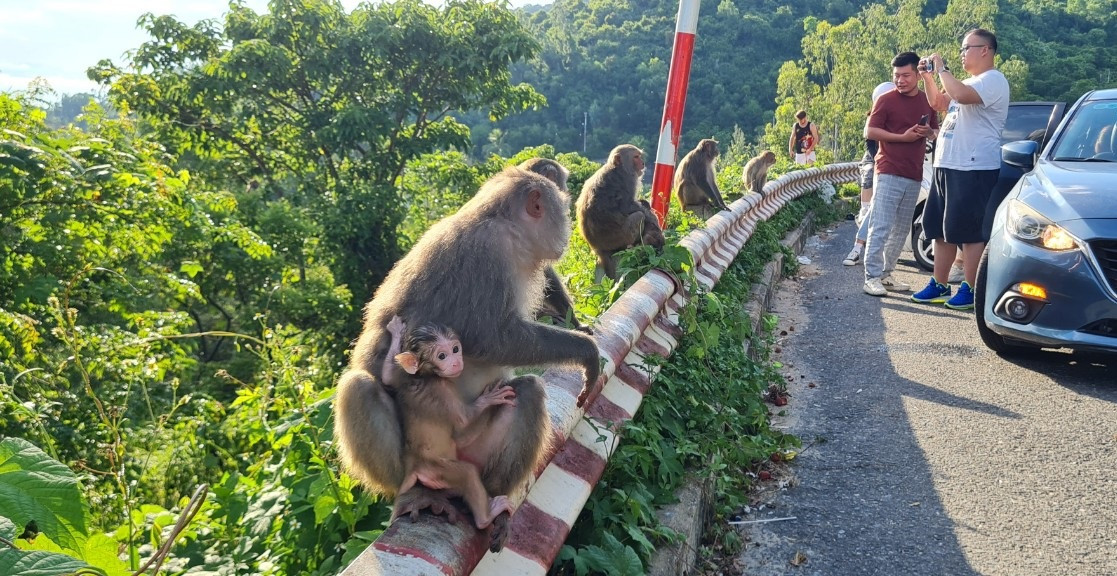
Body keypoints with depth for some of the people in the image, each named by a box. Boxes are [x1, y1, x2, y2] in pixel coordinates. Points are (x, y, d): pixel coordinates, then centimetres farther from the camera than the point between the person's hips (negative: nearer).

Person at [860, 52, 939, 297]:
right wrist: (902, 136, -15)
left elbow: (936, 132, 21)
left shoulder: (928, 101, 13)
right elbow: (870, 132, -7)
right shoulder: (886, 100, -2)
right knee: (880, 226, -10)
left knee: (902, 229, 9)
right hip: (889, 173, -6)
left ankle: (886, 273, 17)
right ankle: (872, 277, -10)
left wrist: (929, 132, -3)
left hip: (914, 176, 6)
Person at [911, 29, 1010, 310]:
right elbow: (938, 103, 33)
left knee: (969, 232, -7)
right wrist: (928, 77, 16)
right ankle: (939, 285, 19)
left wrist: (942, 69, -14)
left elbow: (961, 95, -29)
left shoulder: (993, 80, -10)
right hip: (947, 166, 10)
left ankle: (970, 289, -1)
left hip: (974, 169, -10)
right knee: (941, 229, 12)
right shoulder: (968, 83, 22)